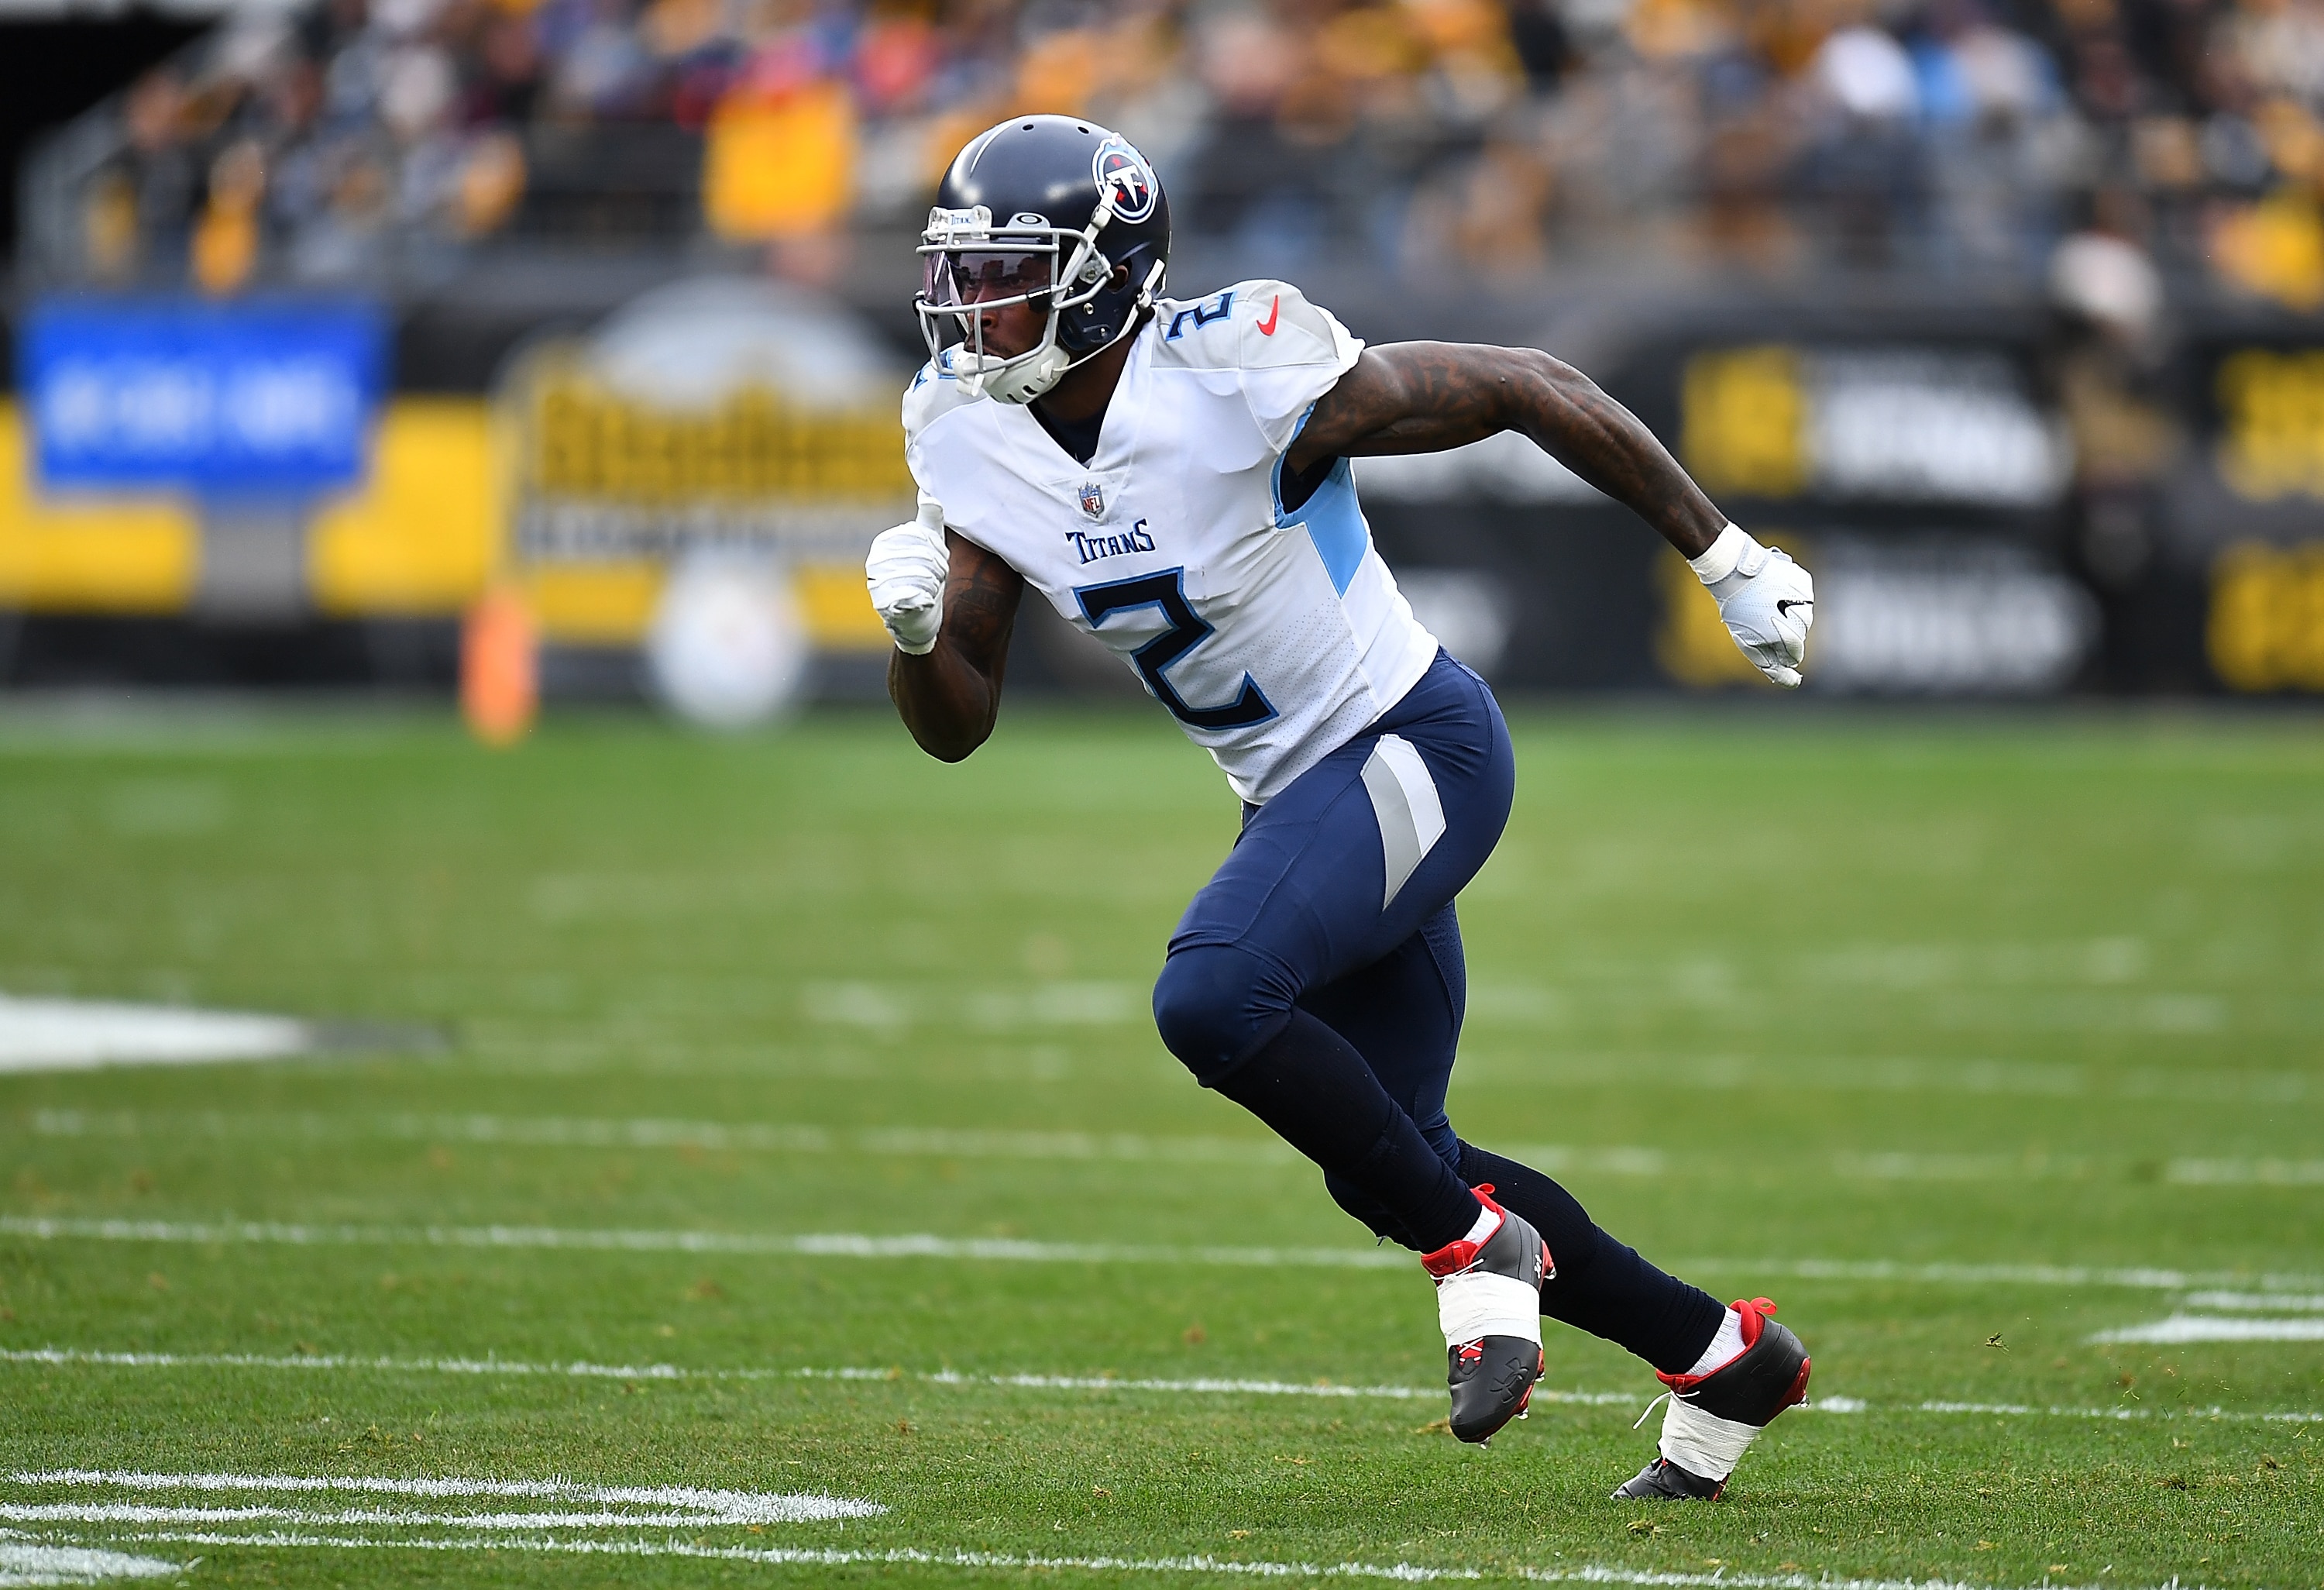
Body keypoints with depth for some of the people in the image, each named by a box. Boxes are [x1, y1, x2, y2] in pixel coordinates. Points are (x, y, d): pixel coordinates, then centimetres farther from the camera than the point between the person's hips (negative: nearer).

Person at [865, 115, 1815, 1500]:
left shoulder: (1238, 380, -25)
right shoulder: (976, 441, -4)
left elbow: (1530, 390, -14)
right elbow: (957, 724, 1)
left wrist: (1728, 559, -8)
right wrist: (917, 628, -23)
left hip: (1414, 748, -8)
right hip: (1300, 796, 8)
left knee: (1212, 998, -28)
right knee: (1386, 1161, 11)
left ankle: (1475, 1246, -8)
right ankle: (1724, 1356, 25)